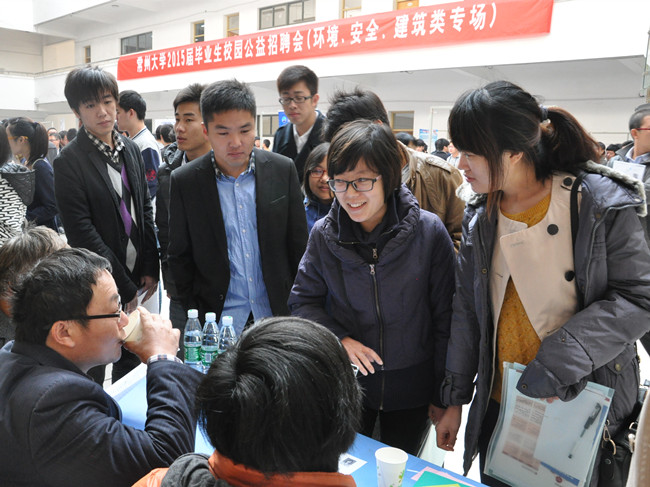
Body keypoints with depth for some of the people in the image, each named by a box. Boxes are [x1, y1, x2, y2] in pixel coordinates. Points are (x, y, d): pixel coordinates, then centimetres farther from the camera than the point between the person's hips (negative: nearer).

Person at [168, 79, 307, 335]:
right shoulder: (183, 181, -6)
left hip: (278, 314, 1)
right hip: (218, 320, -1)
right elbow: (178, 257, 1)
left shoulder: (283, 170, -3)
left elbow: (299, 246, 2)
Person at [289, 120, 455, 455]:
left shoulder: (429, 231, -15)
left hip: (411, 388, 0)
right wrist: (340, 338, -16)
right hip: (346, 383, 1)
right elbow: (302, 301, 1)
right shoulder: (323, 234, -10)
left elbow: (445, 317, -7)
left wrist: (442, 394, -2)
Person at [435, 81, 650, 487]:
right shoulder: (480, 217, 0)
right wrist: (455, 398, 6)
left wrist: (557, 362, -22)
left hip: (582, 406, -3)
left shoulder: (600, 204, -13)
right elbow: (467, 311, 4)